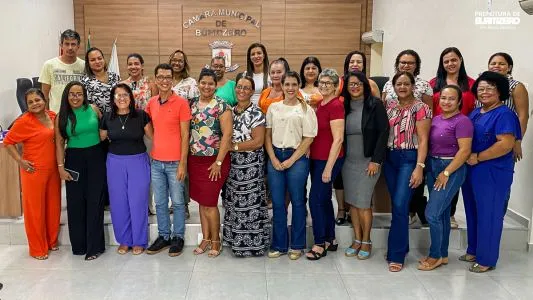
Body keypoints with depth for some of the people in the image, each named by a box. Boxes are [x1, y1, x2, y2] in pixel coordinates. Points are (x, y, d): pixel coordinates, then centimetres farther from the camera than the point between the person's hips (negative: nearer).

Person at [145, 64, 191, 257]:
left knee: (177, 202, 6)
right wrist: (152, 151, 8)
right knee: (160, 203, 13)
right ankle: (163, 236, 26)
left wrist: (183, 163, -12)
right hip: (156, 162, 5)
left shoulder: (181, 103, -8)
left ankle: (178, 237, 19)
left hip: (175, 162, -5)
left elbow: (185, 135, -9)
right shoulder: (151, 103, 6)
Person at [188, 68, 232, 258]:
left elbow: (227, 135, -13)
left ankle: (216, 241, 16)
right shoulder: (192, 104, 9)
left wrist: (218, 162, -15)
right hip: (194, 160, 5)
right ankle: (206, 238, 25)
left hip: (214, 161, -5)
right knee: (201, 201, 12)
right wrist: (186, 158, 5)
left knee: (209, 203, -2)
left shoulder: (222, 106, -8)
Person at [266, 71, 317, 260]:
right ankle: (279, 245, 18)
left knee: (297, 202, 5)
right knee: (277, 203, 6)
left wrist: (291, 160, -9)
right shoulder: (273, 108, 10)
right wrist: (273, 159, -3)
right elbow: (267, 135, 9)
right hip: (275, 157, 3)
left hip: (297, 158, -3)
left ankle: (297, 245, 18)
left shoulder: (305, 109, -1)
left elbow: (308, 138, -5)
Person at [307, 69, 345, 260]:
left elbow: (338, 139, -18)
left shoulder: (336, 105, -14)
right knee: (324, 199, 14)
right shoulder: (320, 104, 11)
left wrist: (329, 167, -18)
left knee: (316, 199, -5)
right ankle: (330, 240, 26)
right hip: (316, 158, 8)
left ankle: (320, 244, 8)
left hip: (329, 160, -8)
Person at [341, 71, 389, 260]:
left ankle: (366, 242, 14)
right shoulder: (344, 106, 7)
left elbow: (383, 132, -9)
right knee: (352, 202, 8)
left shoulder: (375, 105, -5)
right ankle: (357, 240, 21)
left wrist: (376, 160, -13)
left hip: (368, 162, -4)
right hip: (348, 161, 4)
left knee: (363, 202, -4)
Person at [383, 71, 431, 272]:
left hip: (409, 159, -5)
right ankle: (400, 246, 24)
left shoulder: (420, 108, -6)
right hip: (390, 158, 5)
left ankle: (397, 255, -1)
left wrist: (419, 167, -17)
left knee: (400, 206, -10)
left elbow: (423, 140, -10)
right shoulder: (389, 106, 10)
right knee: (397, 205, 11)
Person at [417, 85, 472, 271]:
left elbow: (464, 151, -17)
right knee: (441, 214, 14)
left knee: (432, 214, -9)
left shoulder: (462, 121, -12)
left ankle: (435, 255, 9)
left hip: (451, 169, -7)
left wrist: (446, 173, -17)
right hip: (432, 167, 7)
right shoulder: (435, 119, 10)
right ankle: (443, 254, 26)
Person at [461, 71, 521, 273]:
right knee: (473, 212, 16)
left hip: (493, 174, -8)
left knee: (489, 215, 3)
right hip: (471, 172, 8)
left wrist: (477, 157, -19)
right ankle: (473, 250, 31)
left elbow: (506, 144, -23)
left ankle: (486, 259, 15)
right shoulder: (475, 113, 13)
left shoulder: (504, 114, -13)